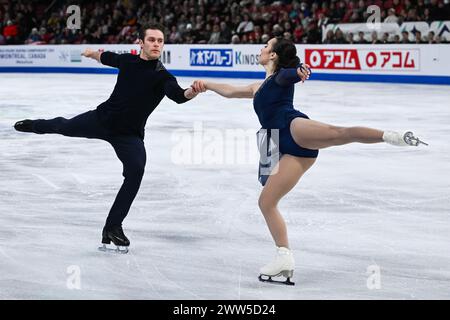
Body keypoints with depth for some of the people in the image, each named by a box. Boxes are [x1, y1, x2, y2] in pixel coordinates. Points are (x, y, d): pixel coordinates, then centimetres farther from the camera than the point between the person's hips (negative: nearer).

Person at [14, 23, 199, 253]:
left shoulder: (163, 77, -19)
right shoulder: (127, 60, -8)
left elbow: (178, 95, -40)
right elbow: (106, 57, 15)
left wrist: (192, 92, -62)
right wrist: (91, 53, 34)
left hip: (129, 135, -3)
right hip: (102, 119, 3)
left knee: (136, 171, -25)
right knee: (64, 127, 24)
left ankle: (112, 227, -13)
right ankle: (34, 126, 63)